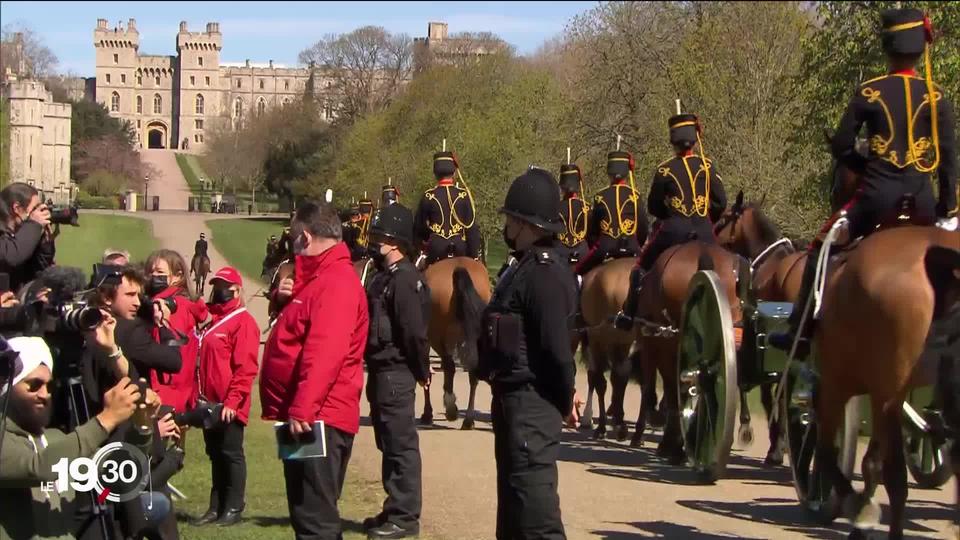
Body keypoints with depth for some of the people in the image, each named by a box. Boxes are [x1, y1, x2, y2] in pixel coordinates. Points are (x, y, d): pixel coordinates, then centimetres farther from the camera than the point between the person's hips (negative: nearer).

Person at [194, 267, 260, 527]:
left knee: (231, 454, -2)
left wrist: (232, 401, -21)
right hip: (210, 404, 8)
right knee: (215, 455, 12)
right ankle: (216, 507, 18)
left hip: (229, 407, -8)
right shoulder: (213, 321, 17)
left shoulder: (243, 322, -10)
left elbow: (245, 367, -17)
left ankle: (233, 509, 4)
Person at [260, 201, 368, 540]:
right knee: (307, 512, 15)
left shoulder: (336, 283, -15)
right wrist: (286, 299, 9)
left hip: (317, 419, -11)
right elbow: (302, 324, 29)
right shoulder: (319, 278, 19)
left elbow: (325, 354, -25)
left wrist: (301, 410, -30)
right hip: (308, 415, 11)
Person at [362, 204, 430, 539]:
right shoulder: (385, 276, 14)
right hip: (382, 371, 10)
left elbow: (414, 331, -20)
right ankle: (395, 509, 26)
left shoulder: (404, 279, -17)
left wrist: (421, 371, -12)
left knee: (400, 443, -4)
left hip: (396, 374, -10)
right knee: (389, 443, 16)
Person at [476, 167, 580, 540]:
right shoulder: (528, 265, 14)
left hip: (530, 403, -11)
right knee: (512, 493, 20)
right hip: (513, 396, 11)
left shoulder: (545, 273, -19)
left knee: (533, 496, -10)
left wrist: (565, 400, -12)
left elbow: (557, 345, -23)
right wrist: (563, 396, 16)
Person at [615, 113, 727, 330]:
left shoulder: (664, 170, -4)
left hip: (673, 230, -2)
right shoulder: (707, 166, 1)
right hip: (704, 231, 2)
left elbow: (653, 207, 3)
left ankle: (628, 316, 11)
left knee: (642, 268, 13)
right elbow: (721, 203, 1)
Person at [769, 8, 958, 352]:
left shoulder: (870, 93, -3)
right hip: (922, 199, 2)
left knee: (821, 251, 12)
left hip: (879, 194, -2)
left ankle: (801, 333, 5)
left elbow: (841, 148, 0)